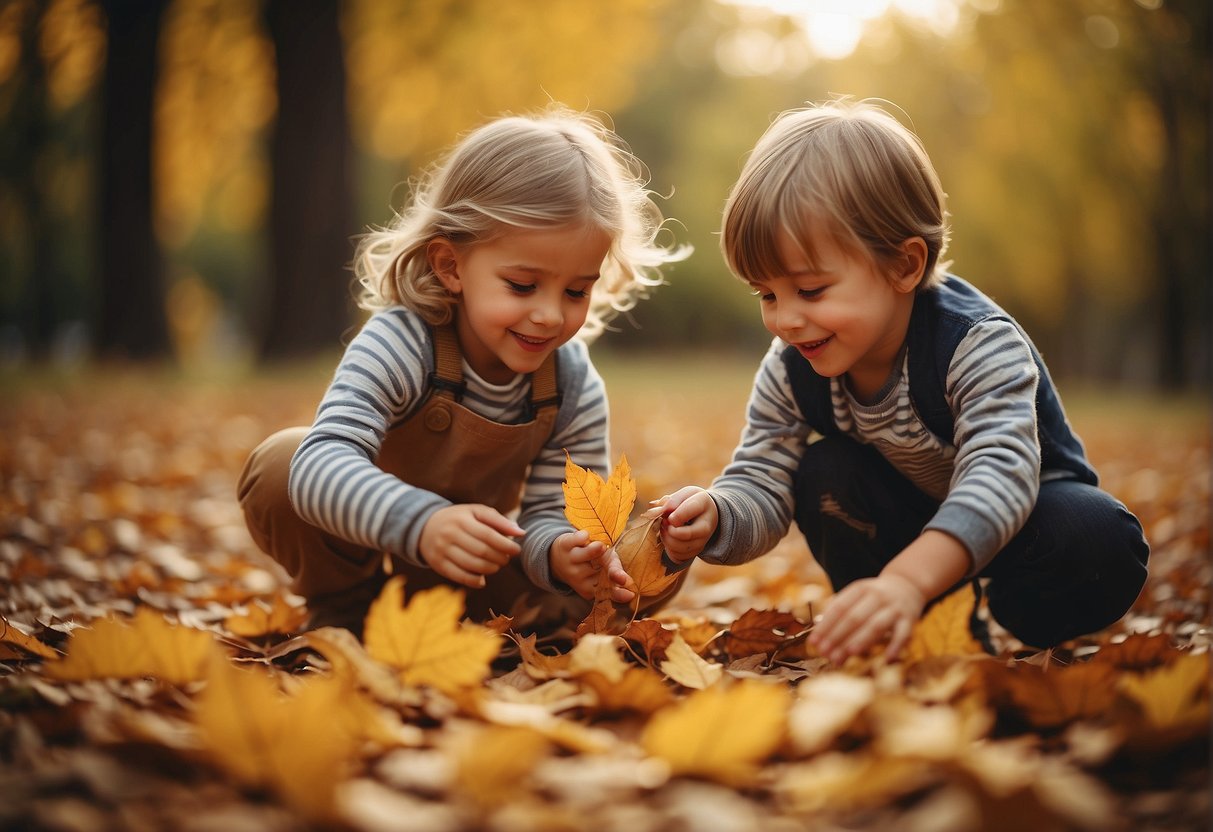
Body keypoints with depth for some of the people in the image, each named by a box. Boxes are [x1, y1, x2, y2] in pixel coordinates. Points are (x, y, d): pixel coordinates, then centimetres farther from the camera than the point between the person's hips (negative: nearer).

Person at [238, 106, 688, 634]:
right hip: (368, 534, -3)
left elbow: (547, 511, -18)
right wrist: (421, 522, -67)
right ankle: (342, 608, -5)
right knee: (279, 464, -32)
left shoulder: (575, 389, -21)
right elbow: (322, 463, -48)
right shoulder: (399, 344, -35)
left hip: (466, 564, 4)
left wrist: (560, 553, -45)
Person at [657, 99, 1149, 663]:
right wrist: (715, 520, -41)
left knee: (1097, 538, -33)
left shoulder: (978, 344, -33)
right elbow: (759, 484, -14)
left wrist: (906, 580, -65)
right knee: (824, 475, -22)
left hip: (1022, 519, -4)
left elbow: (999, 474, -48)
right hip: (907, 534, 4)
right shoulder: (793, 368, -16)